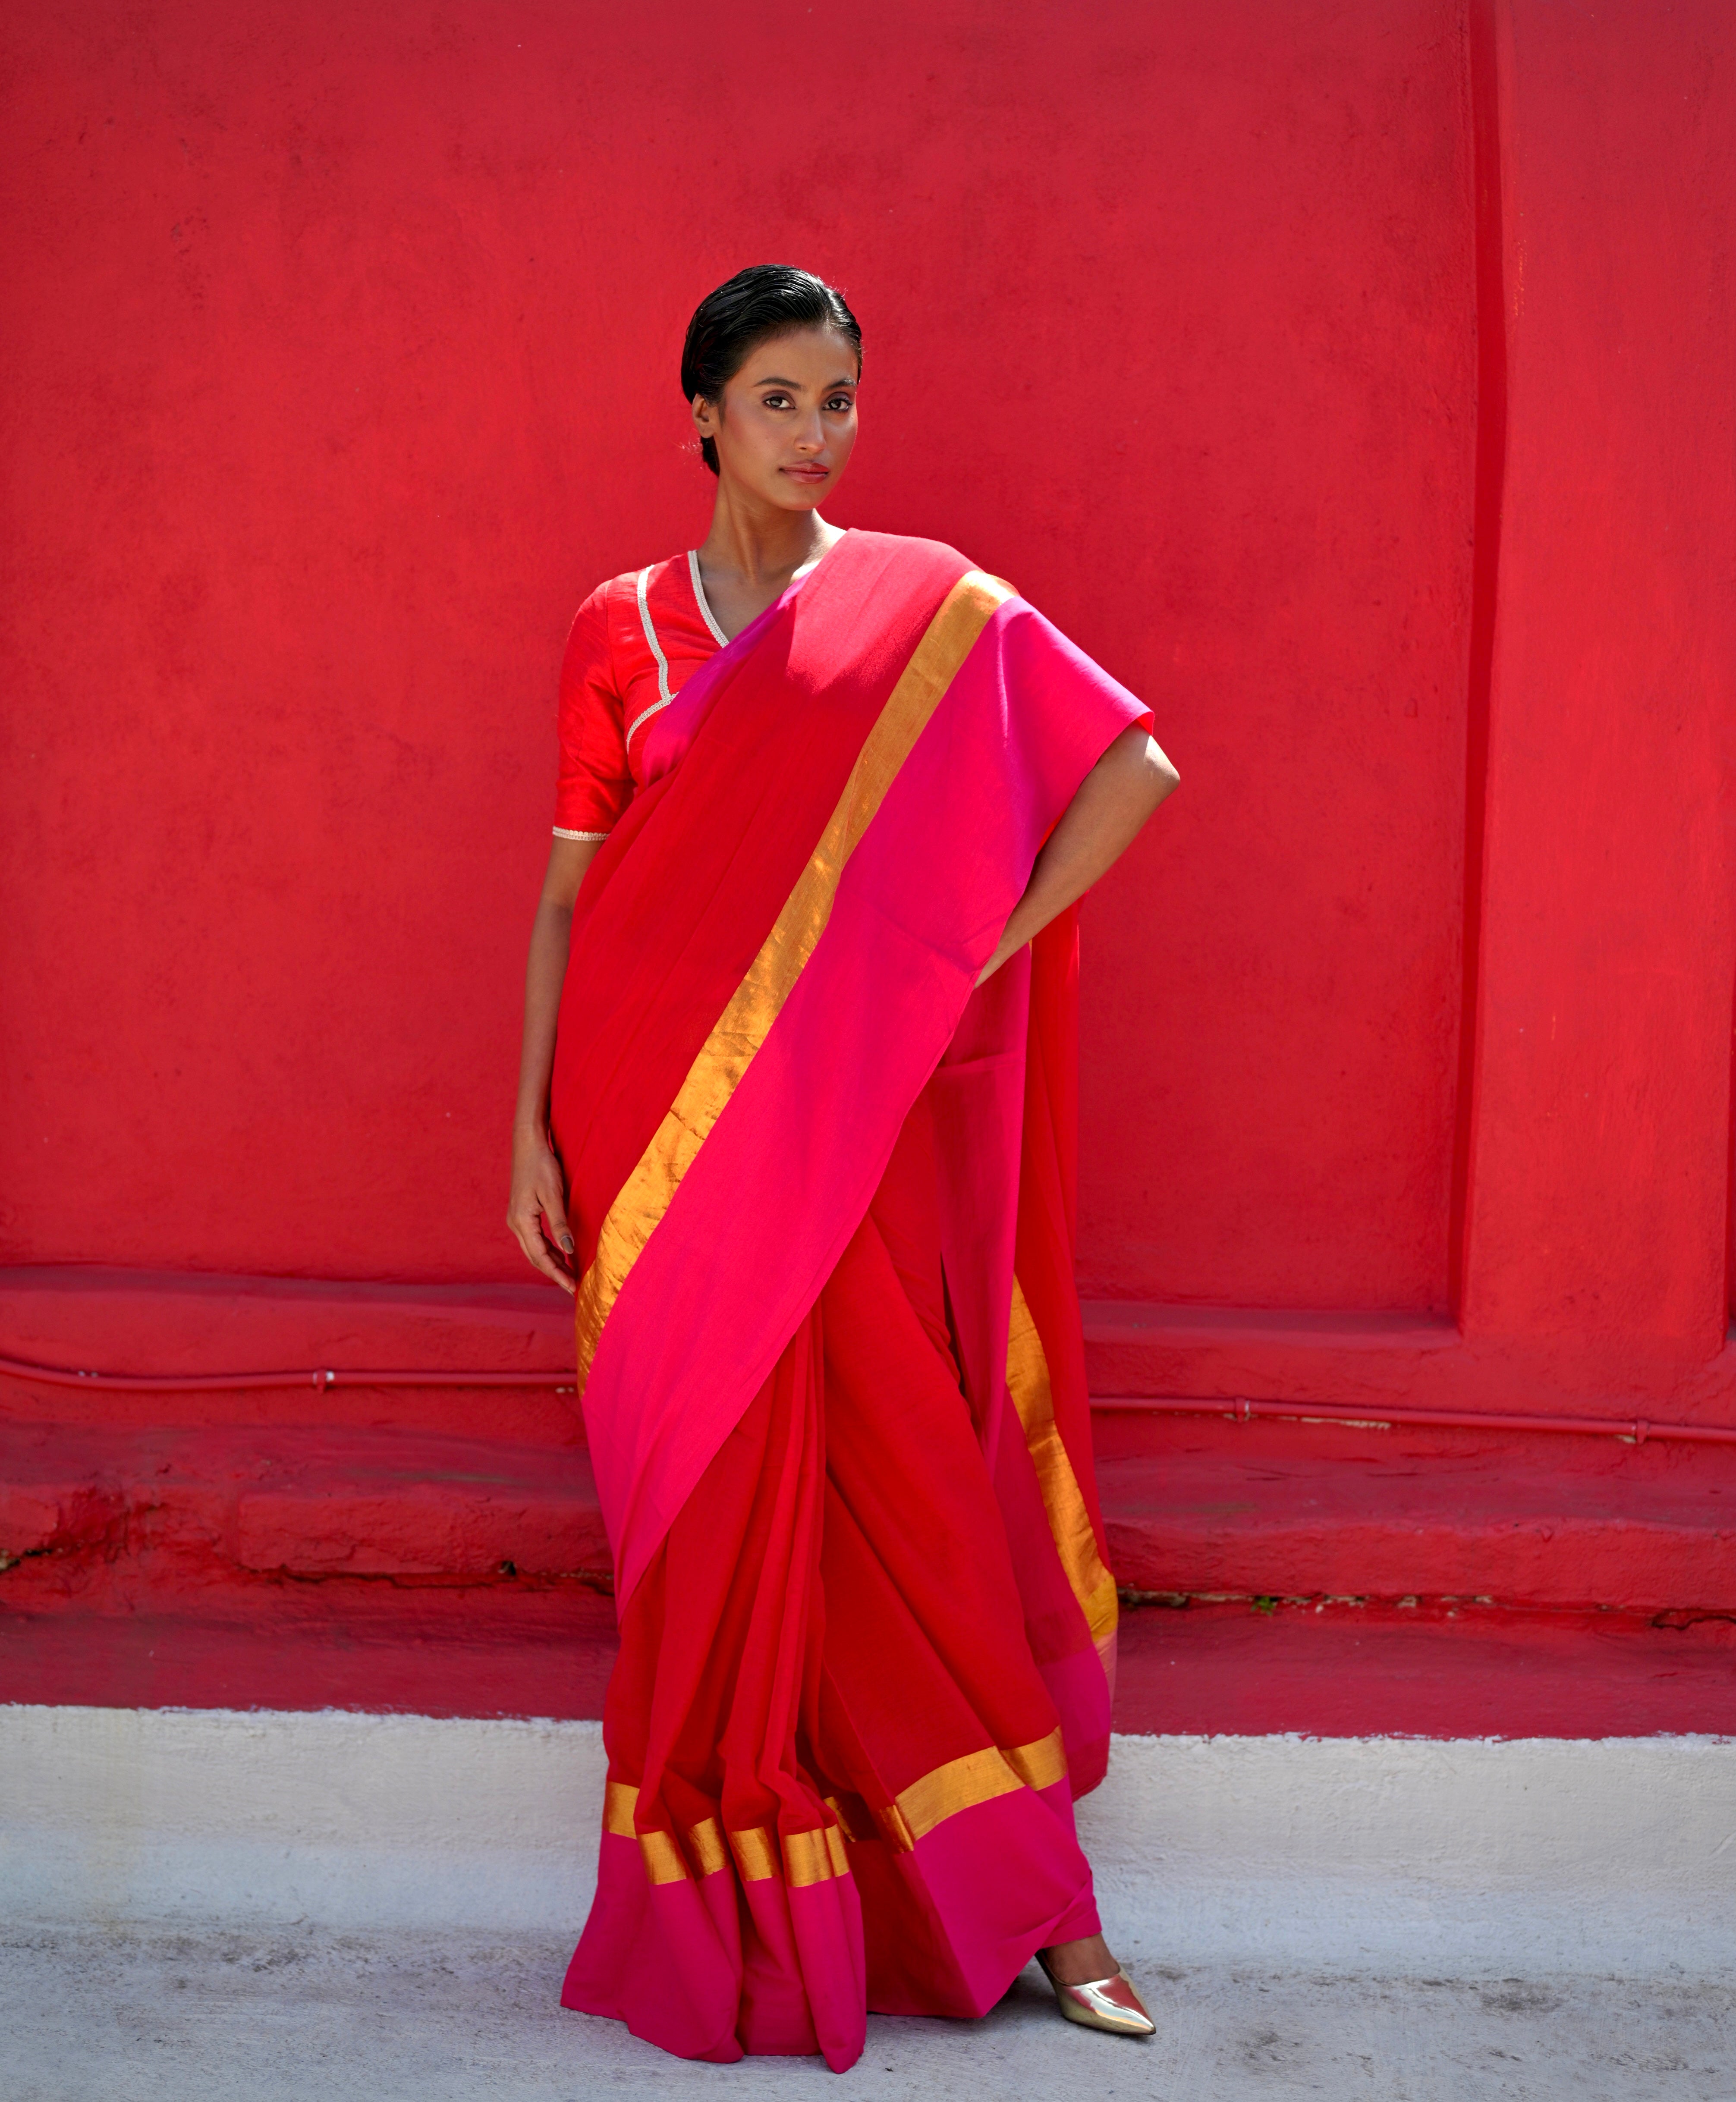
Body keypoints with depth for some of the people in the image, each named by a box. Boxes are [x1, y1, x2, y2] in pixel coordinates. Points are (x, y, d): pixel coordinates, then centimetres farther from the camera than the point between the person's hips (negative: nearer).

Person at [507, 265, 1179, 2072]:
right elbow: (566, 891, 8)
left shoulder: (928, 605, 3)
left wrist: (979, 961, -5)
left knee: (903, 1480, 1)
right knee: (707, 1499, 5)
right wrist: (533, 1133, 2)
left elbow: (1135, 767, 1)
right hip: (667, 1114, 1)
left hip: (856, 1115, -1)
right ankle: (719, 1913, 19)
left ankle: (1033, 1902, 13)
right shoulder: (620, 630, 6)